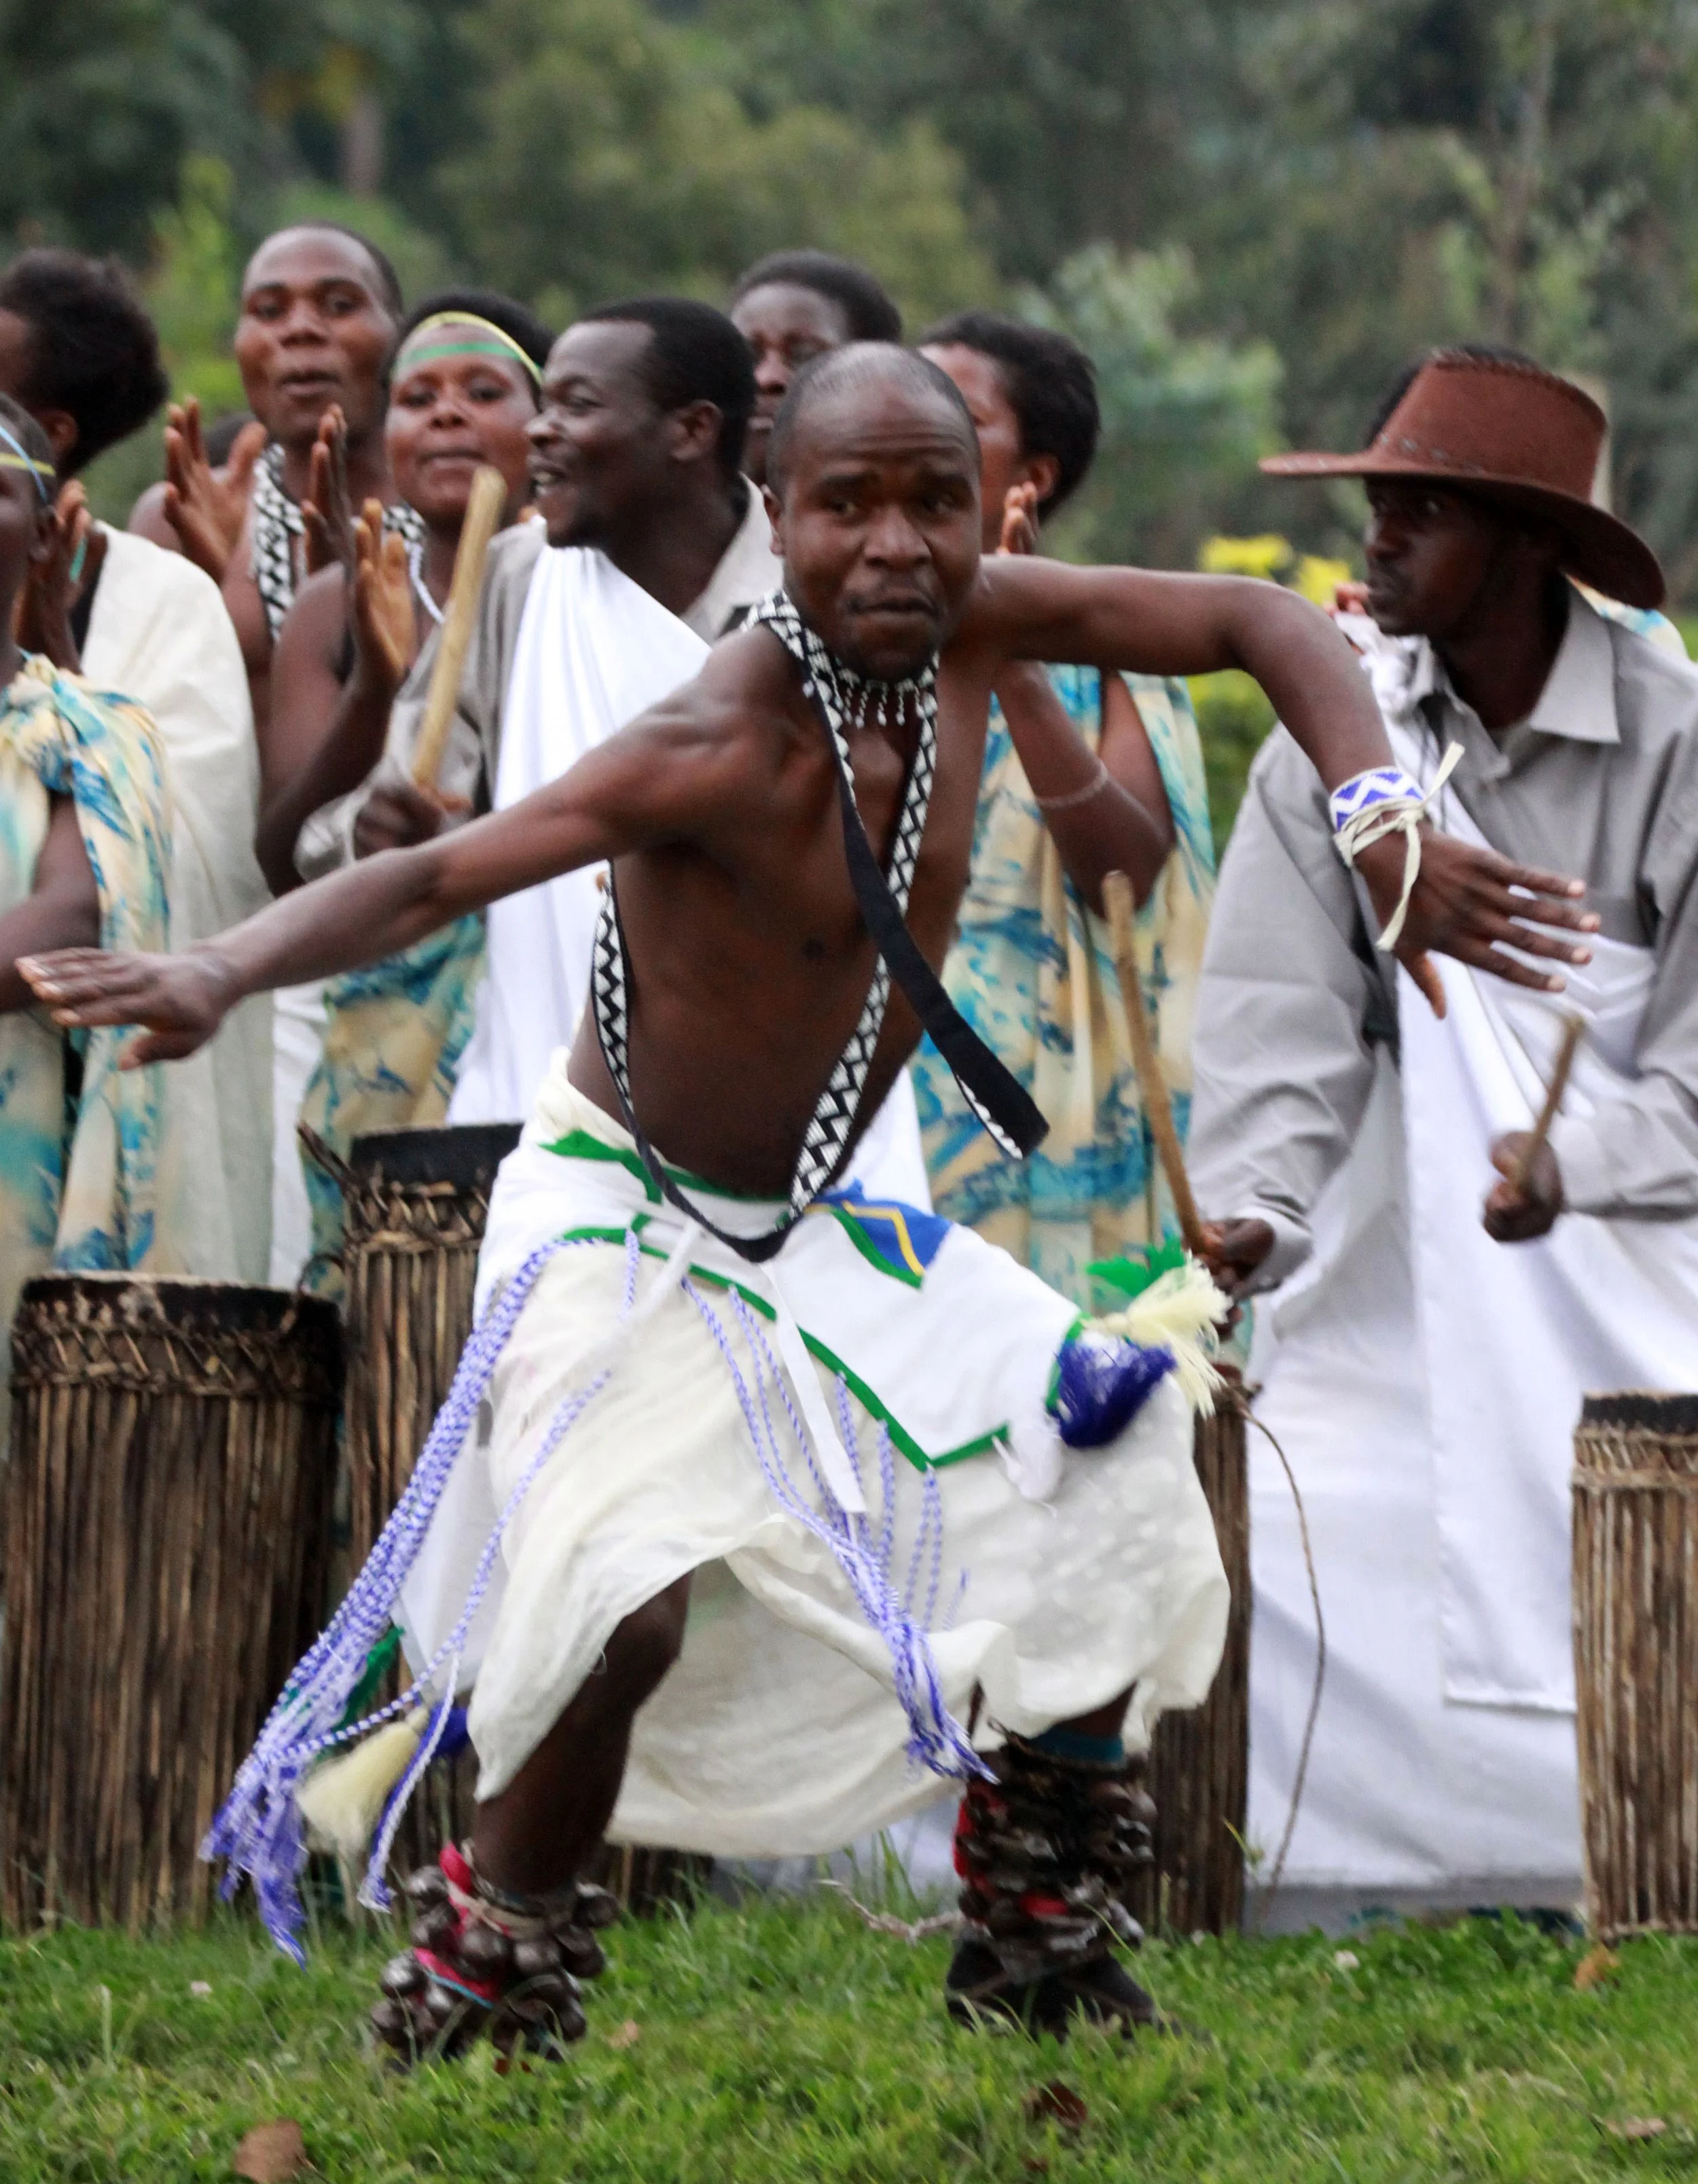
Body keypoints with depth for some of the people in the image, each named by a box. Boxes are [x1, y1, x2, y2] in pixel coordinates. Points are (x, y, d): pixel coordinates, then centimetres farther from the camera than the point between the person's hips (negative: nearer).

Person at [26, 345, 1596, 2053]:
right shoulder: (726, 745, -32)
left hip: (812, 1231, 8)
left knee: (1118, 1469, 5)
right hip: (622, 1221, -8)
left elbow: (1256, 623, 0)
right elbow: (433, 878, -41)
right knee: (635, 1601, -28)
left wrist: (1377, 823, -16)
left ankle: (1036, 1948, 19)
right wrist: (219, 974, -59)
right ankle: (480, 1980, -7)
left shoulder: (974, 627, -12)